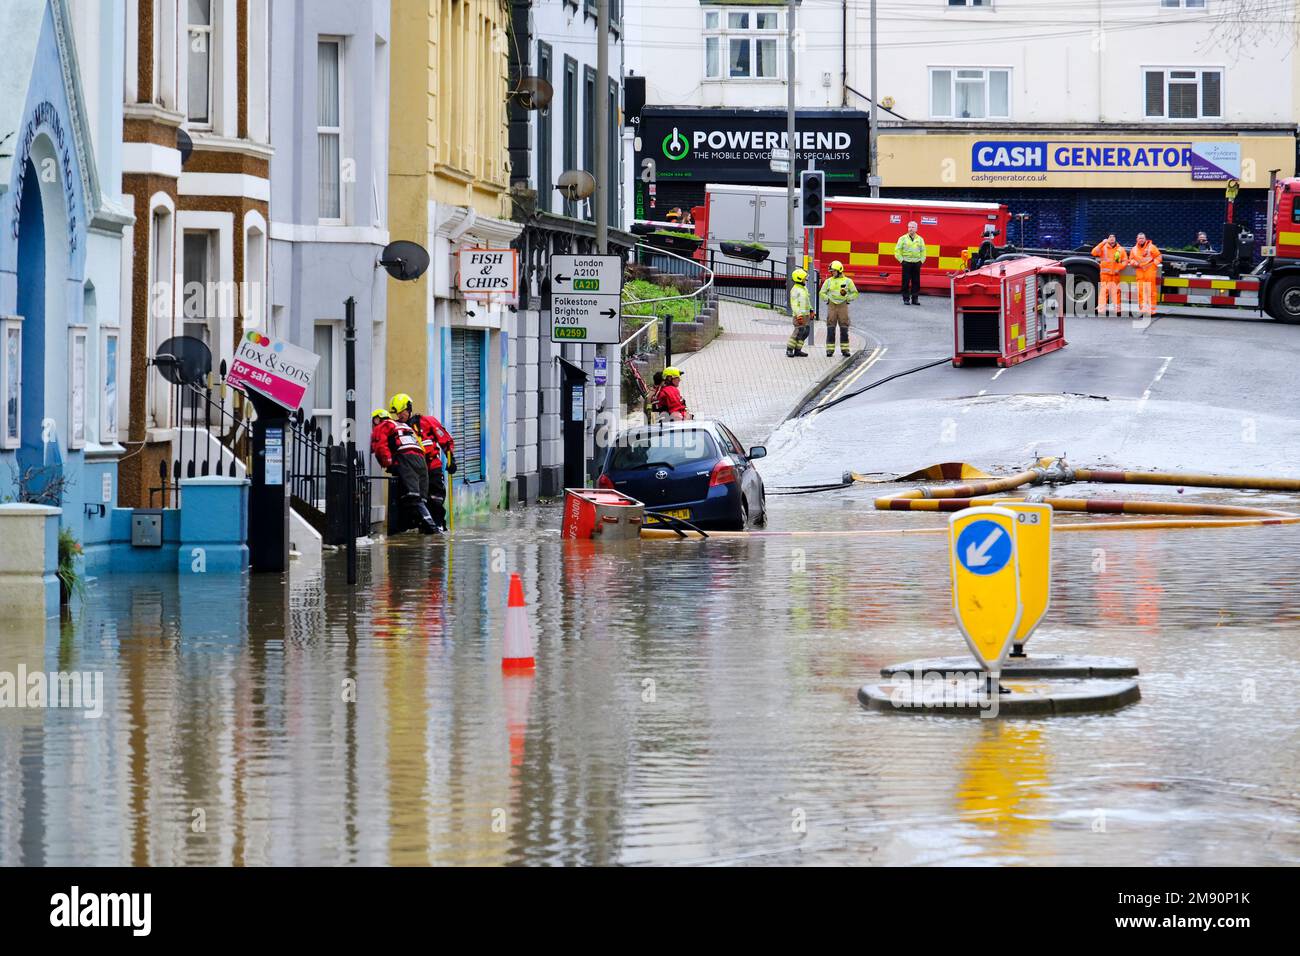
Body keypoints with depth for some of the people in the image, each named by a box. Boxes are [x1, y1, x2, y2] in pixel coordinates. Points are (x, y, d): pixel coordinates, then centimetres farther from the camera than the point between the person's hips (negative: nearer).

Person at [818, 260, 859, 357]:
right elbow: (822, 293, 10)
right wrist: (828, 299, -6)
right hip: (831, 306, 1)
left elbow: (855, 293, 7)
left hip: (843, 306, -1)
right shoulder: (828, 281, 7)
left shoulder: (847, 281, 3)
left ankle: (844, 349, 7)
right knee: (830, 329, -3)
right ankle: (830, 350, -1)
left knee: (844, 329, 0)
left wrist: (847, 298, -8)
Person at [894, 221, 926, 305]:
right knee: (906, 282, -3)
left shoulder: (920, 239, 10)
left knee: (916, 282, 2)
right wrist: (902, 260, -5)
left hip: (917, 263, 2)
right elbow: (897, 251, 2)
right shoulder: (903, 238, 2)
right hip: (906, 263, -2)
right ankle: (906, 299, 3)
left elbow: (923, 251, 15)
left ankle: (915, 298, 9)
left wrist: (921, 260, 4)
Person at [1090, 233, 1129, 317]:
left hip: (1116, 274, 2)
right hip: (1105, 273, -2)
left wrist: (1119, 268, -7)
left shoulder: (1120, 249, 9)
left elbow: (1125, 261, 10)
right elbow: (1094, 252, -12)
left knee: (1116, 291, 5)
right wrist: (1102, 243, -17)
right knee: (1104, 291, -9)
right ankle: (1101, 310, -11)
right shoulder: (1103, 248, 3)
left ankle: (1118, 309, 10)